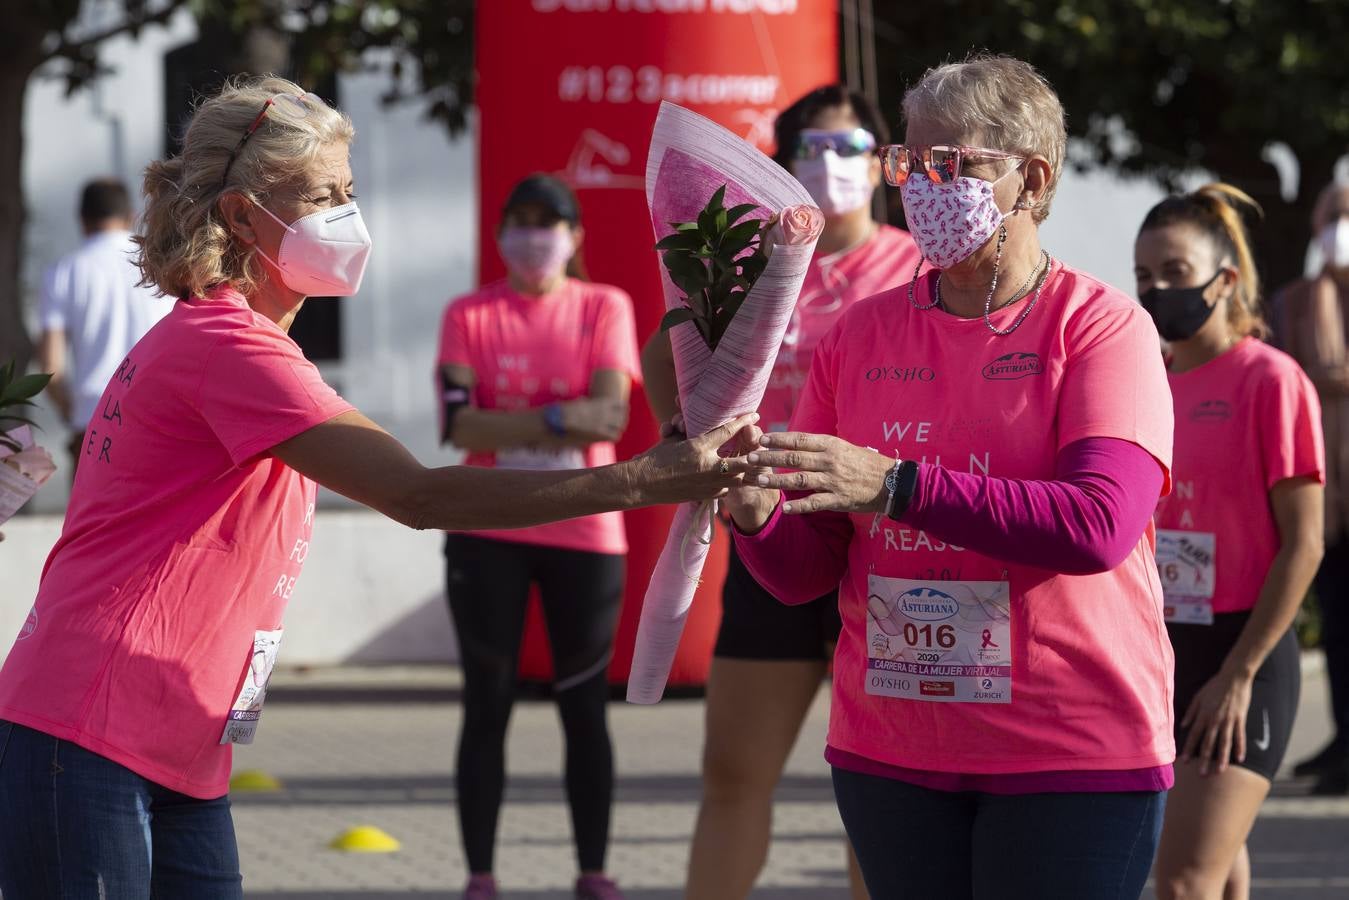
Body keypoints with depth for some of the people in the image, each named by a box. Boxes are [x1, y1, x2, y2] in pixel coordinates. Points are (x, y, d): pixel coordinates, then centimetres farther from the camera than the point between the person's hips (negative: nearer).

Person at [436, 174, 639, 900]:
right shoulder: (469, 316, 2)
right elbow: (459, 424, -11)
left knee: (585, 709, 6)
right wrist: (561, 419, -16)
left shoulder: (604, 308, 3)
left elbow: (612, 413, -10)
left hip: (585, 534, 0)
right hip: (488, 535, 0)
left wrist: (512, 425, -15)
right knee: (487, 707, 2)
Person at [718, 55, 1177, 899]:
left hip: (1072, 761, -4)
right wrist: (754, 512, -17)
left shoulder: (1101, 326, -5)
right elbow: (805, 572, 7)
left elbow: (1098, 527, -21)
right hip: (890, 756, 4)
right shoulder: (861, 334, 8)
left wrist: (896, 485, -27)